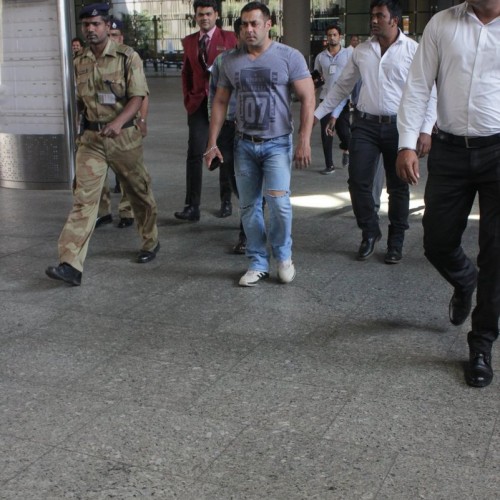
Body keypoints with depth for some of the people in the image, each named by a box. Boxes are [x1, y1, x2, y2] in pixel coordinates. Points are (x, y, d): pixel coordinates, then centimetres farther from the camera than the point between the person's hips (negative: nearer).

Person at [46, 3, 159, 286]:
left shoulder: (127, 57, -7)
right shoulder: (80, 63, 8)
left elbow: (138, 97, -14)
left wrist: (118, 122, -30)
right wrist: (87, 129, 14)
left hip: (124, 136, -3)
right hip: (91, 138, 3)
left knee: (139, 193, 13)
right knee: (83, 198, -8)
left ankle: (151, 242, 36)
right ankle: (71, 265, -13)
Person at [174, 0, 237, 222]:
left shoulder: (229, 38, 0)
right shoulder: (188, 41, 9)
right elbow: (186, 72, 15)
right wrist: (187, 98, 8)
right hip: (198, 103, 2)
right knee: (195, 154, -6)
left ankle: (226, 201, 20)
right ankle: (192, 206, -4)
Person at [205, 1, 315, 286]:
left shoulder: (289, 57, -6)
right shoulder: (231, 61, 6)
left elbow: (308, 99, -7)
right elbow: (220, 102, 11)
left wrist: (304, 141, -14)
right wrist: (212, 142, 6)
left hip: (277, 143, -4)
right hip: (244, 143, 4)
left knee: (278, 200, -17)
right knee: (249, 206, 8)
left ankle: (283, 256, 7)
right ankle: (258, 263, 21)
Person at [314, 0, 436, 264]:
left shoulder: (413, 50, -4)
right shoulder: (361, 51, 7)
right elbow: (342, 86, 15)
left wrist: (425, 129, -14)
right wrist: (317, 113, 14)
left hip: (398, 126, -3)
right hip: (365, 124, 3)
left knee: (397, 187, 7)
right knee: (358, 181, 0)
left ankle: (396, 241, 22)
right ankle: (369, 232, 22)